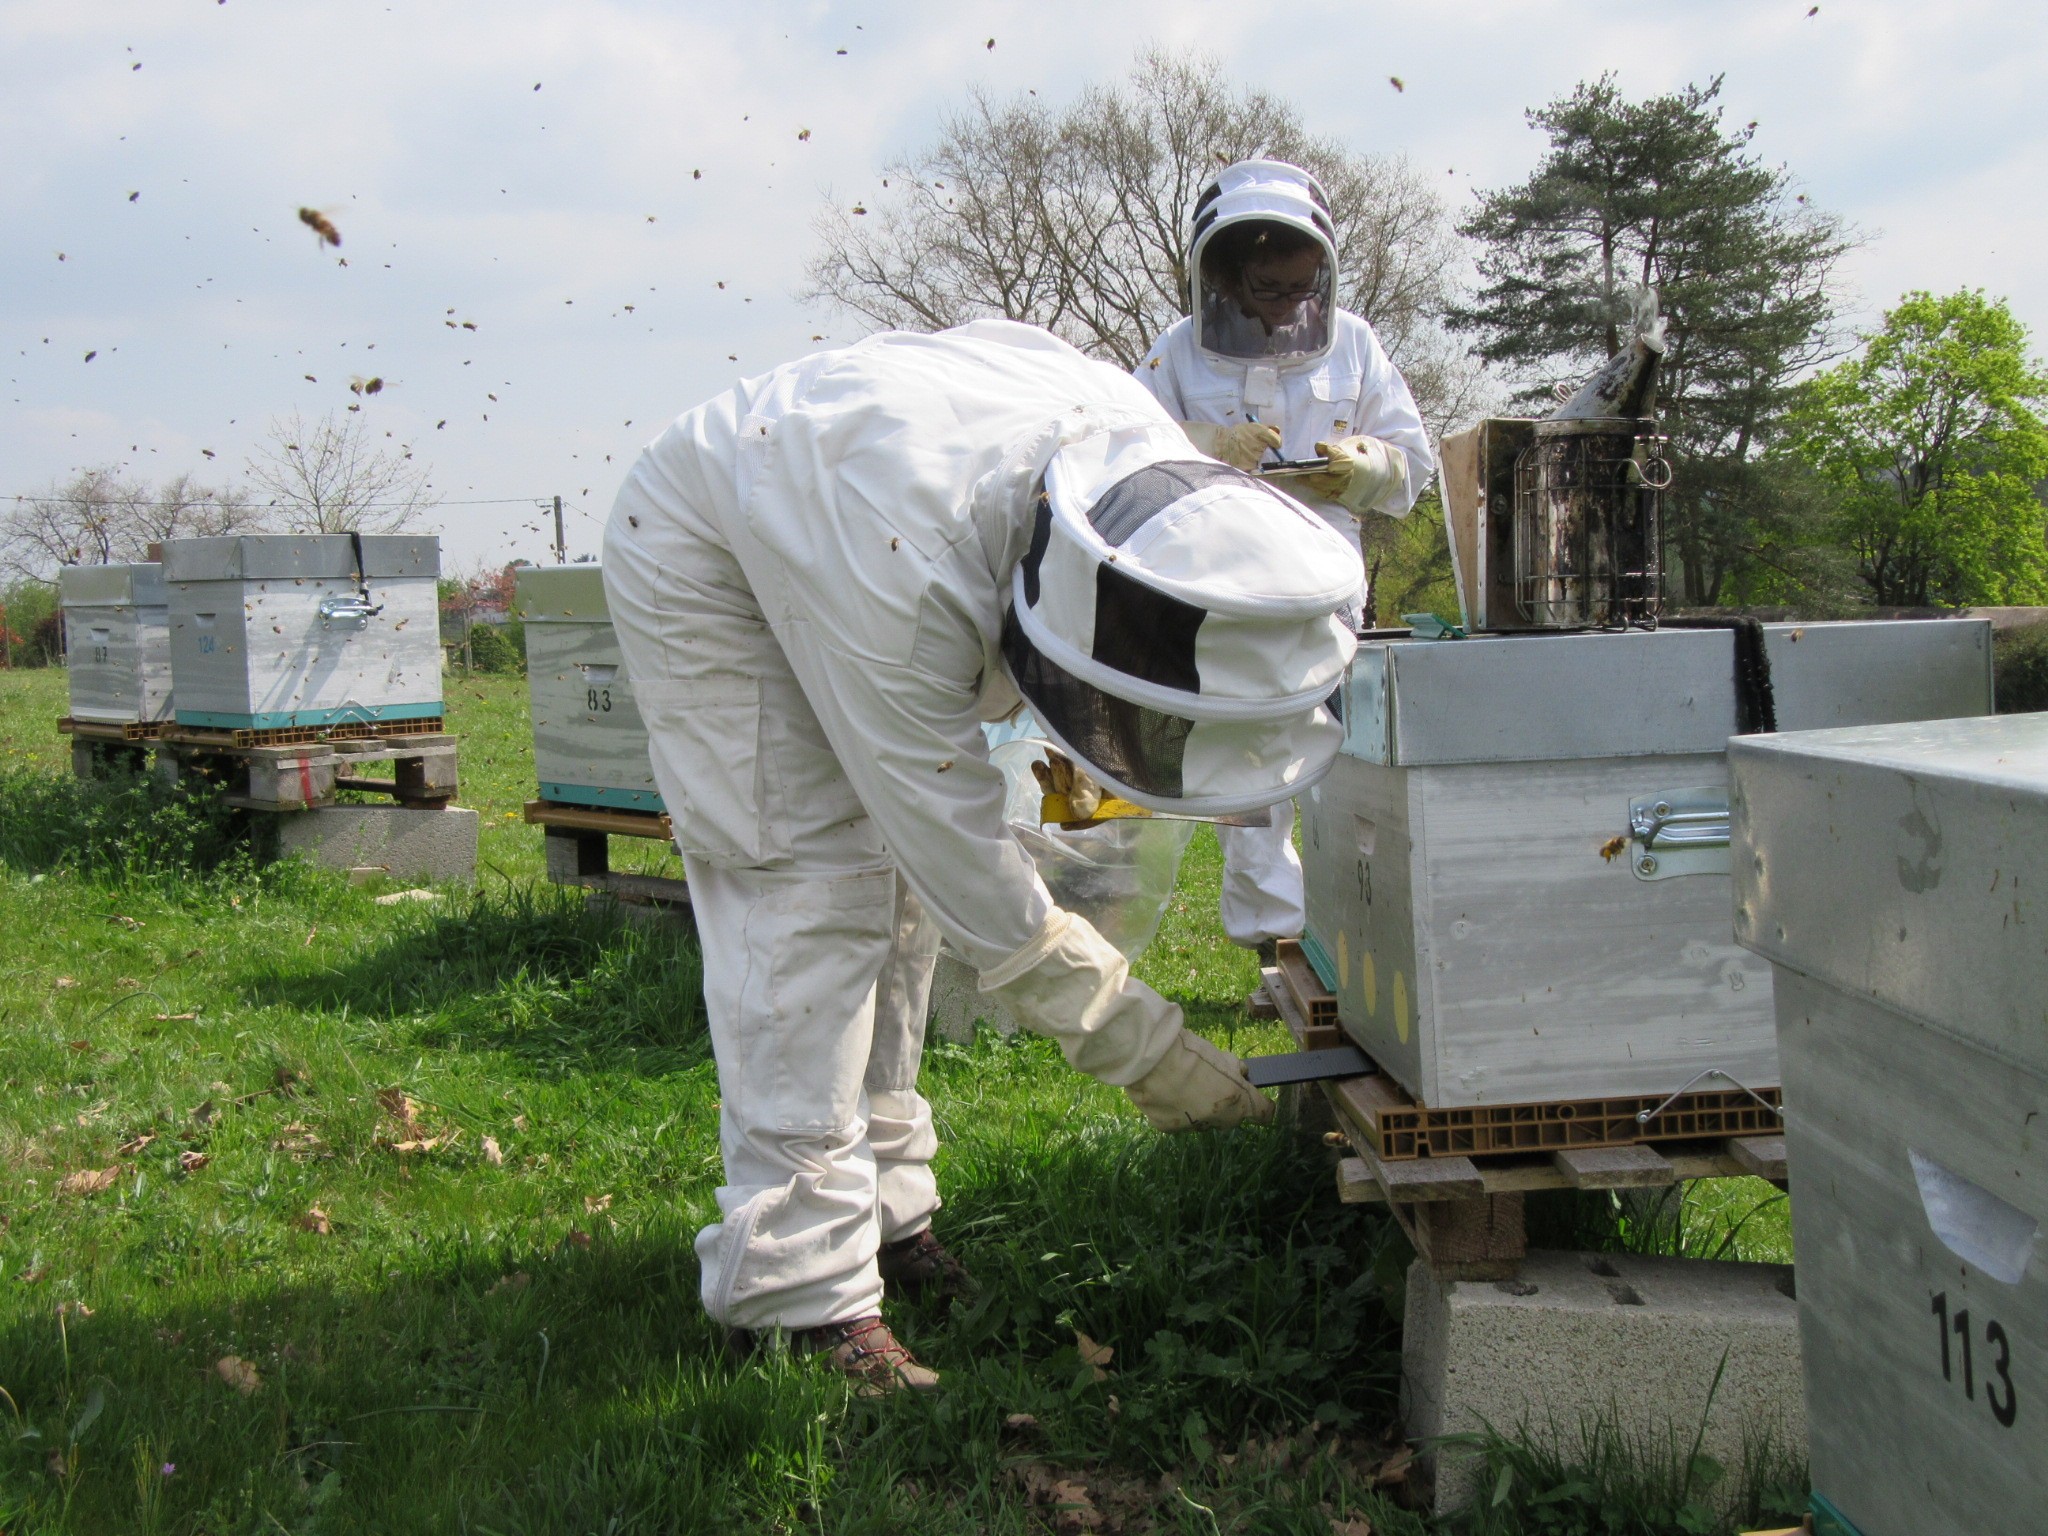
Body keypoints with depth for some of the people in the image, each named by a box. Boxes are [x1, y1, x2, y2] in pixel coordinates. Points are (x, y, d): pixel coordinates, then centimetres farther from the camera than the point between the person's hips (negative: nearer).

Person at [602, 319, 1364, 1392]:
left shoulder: (1152, 463, -24)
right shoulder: (904, 581, -44)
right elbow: (960, 850, -35)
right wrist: (1138, 1044, -31)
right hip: (703, 562, -7)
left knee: (895, 880, 5)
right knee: (808, 886, -17)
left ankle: (878, 1205, 15)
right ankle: (799, 1280, -14)